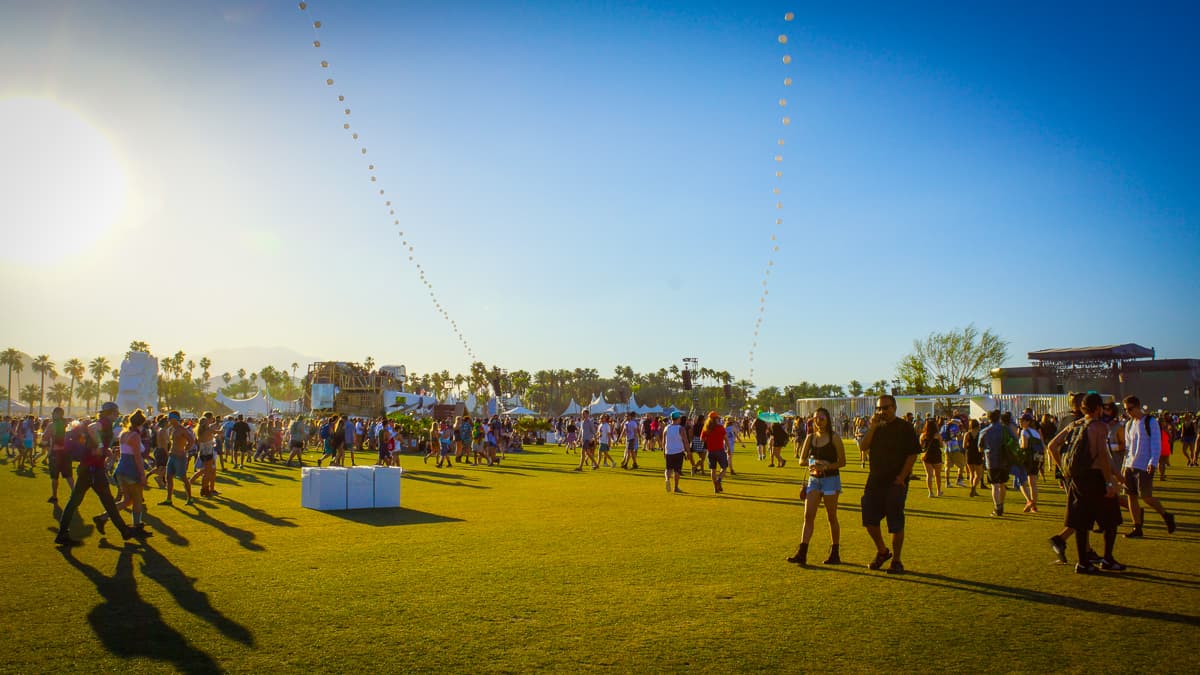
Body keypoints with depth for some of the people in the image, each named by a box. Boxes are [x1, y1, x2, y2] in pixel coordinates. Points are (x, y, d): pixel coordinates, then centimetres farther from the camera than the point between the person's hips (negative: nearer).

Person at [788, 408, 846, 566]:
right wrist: (811, 462, -12)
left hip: (831, 479, -4)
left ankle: (835, 554, 17)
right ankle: (802, 554, -6)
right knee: (808, 516, -3)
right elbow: (801, 460, 8)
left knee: (831, 517, 4)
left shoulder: (834, 437, -5)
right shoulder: (810, 437, 8)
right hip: (813, 480, 4)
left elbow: (842, 462, -5)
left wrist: (826, 466, -19)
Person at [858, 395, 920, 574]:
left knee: (896, 523, 0)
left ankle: (896, 560, 12)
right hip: (875, 480, 5)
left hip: (896, 482, -5)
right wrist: (872, 427, -9)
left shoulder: (905, 427, -4)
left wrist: (901, 477, -13)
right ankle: (882, 551, 26)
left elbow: (913, 454, -8)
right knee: (869, 519, 5)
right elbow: (863, 446, 0)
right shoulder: (877, 427, 12)